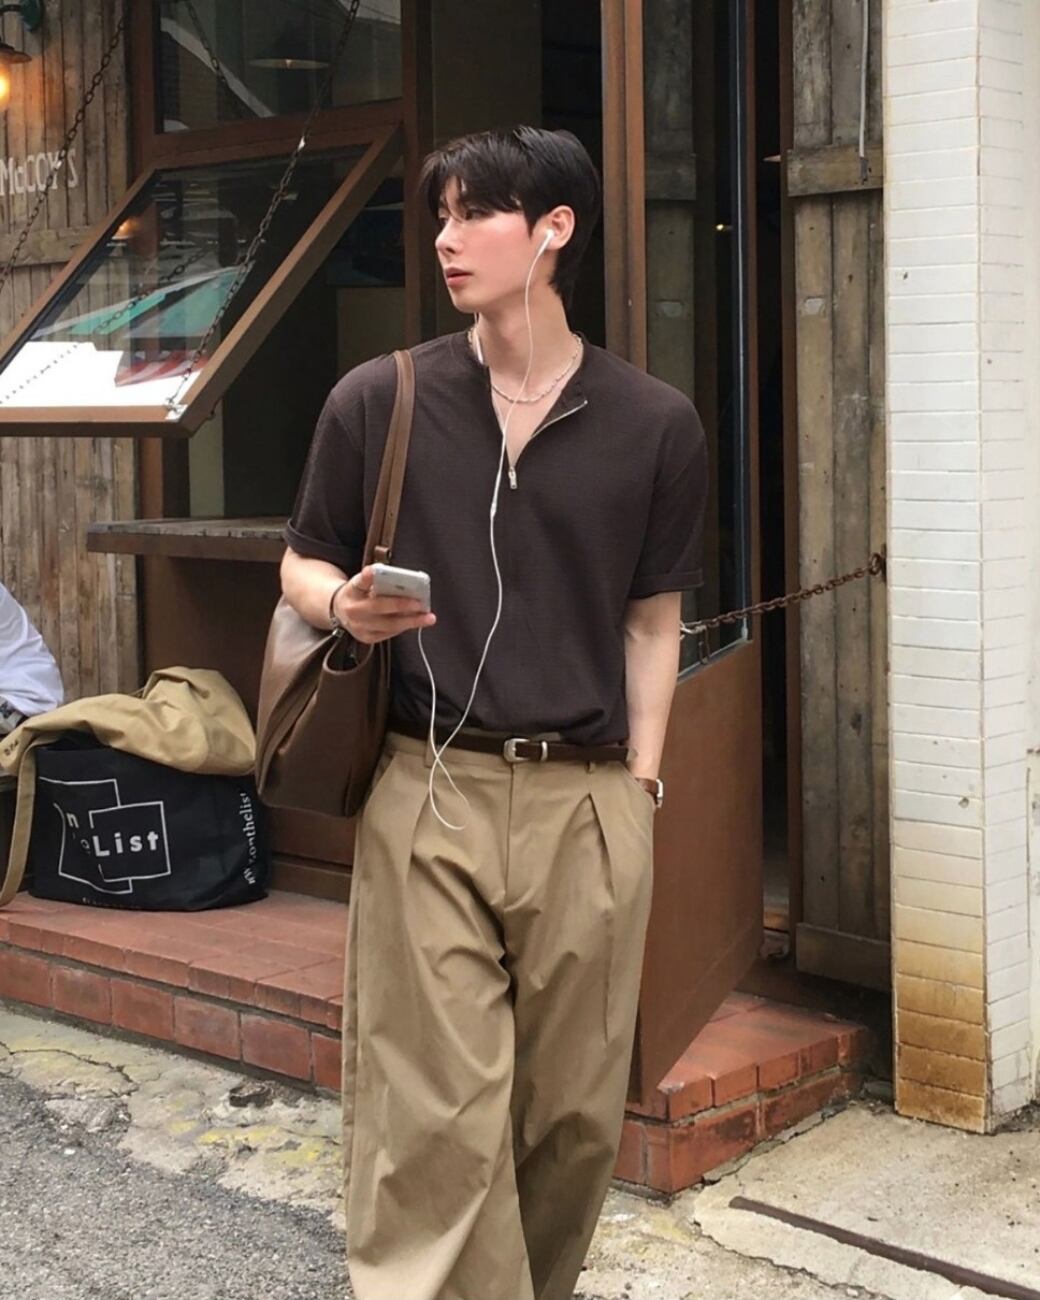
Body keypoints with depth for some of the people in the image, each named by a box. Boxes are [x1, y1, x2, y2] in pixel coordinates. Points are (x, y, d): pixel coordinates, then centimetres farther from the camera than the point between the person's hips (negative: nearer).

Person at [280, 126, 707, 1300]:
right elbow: (302, 564, 12)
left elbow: (652, 620, 11)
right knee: (434, 1113, -4)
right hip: (429, 794, -1)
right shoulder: (377, 401, 3)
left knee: (574, 1110, 9)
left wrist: (639, 786, 5)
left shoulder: (654, 425, 5)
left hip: (588, 803, 1)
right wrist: (343, 605, -10)